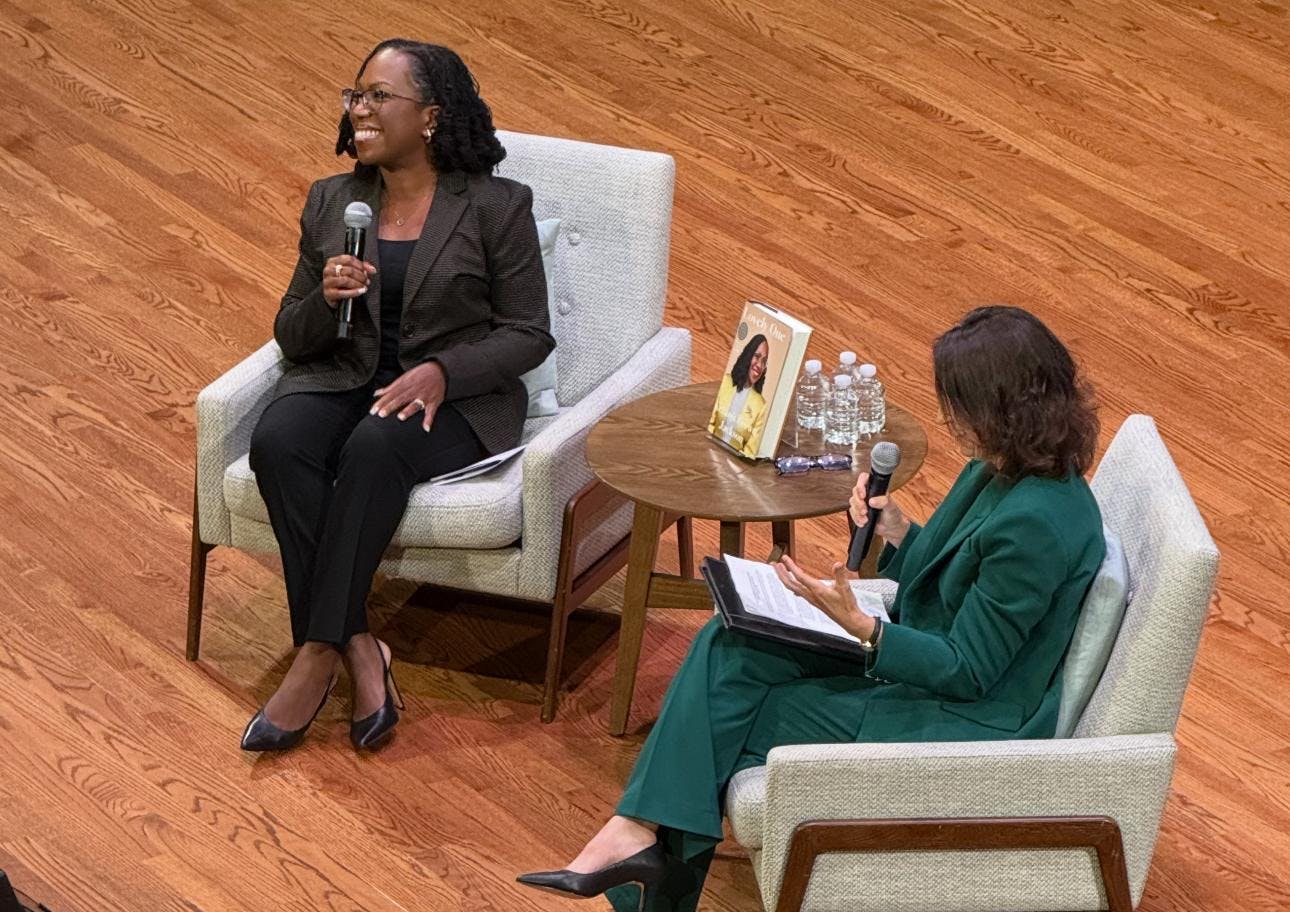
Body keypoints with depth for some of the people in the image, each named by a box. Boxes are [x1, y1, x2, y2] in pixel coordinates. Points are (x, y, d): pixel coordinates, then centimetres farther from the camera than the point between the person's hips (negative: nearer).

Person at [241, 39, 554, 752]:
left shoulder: (496, 207, -1)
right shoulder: (330, 202, 12)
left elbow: (529, 334, -2)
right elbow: (291, 335, 14)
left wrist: (441, 371, -19)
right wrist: (325, 299, -10)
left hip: (455, 398, -4)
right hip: (341, 380, 4)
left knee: (374, 447, -37)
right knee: (276, 444, -30)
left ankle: (318, 655, -33)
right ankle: (359, 654, -30)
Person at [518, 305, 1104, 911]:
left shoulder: (1034, 521, -28)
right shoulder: (998, 472, 1)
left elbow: (968, 671, -23)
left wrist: (859, 626, -29)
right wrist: (895, 533, -5)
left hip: (967, 725, -9)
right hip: (930, 662, 10)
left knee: (728, 720, -8)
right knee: (726, 647, -5)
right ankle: (639, 834, -10)